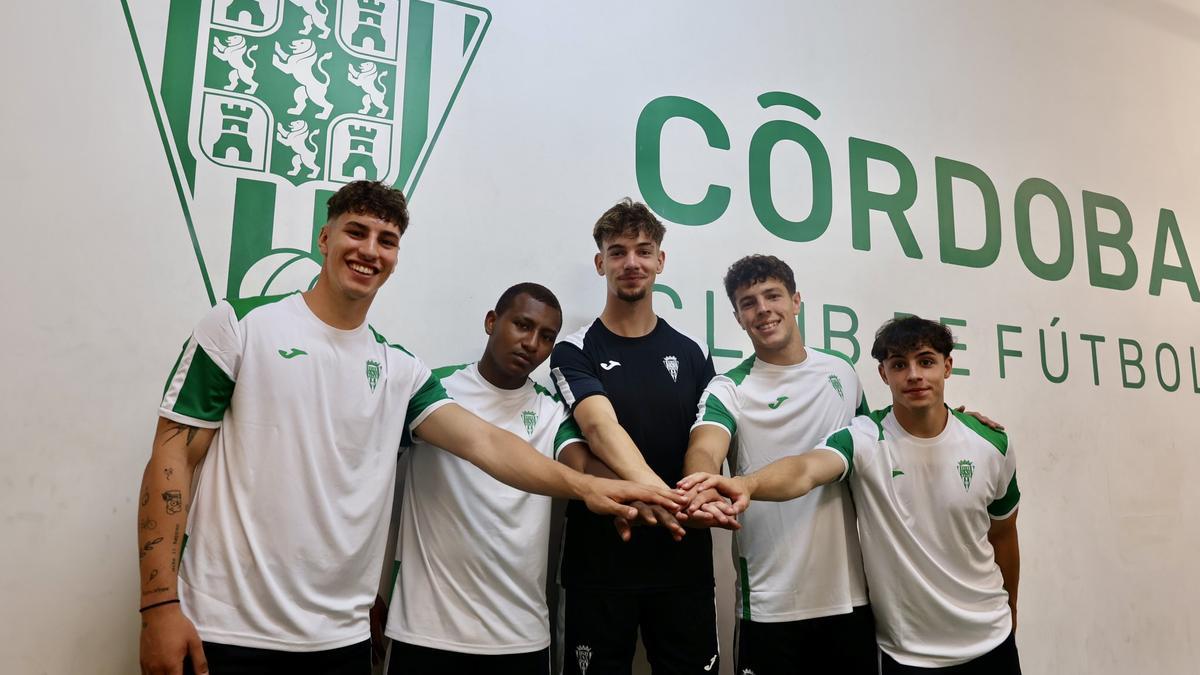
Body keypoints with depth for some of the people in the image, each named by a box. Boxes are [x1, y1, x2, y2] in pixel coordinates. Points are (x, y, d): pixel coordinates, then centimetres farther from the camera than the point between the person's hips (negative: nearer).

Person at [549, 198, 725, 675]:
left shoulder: (692, 355, 8)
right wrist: (648, 486, -39)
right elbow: (600, 426, -21)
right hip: (599, 558, -2)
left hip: (683, 557, 3)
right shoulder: (574, 352, -3)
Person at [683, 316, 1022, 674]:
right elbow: (806, 469, -40)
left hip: (990, 638, 3)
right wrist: (747, 484, -61)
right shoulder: (864, 439, -19)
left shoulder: (992, 444, -8)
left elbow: (1003, 534, 8)